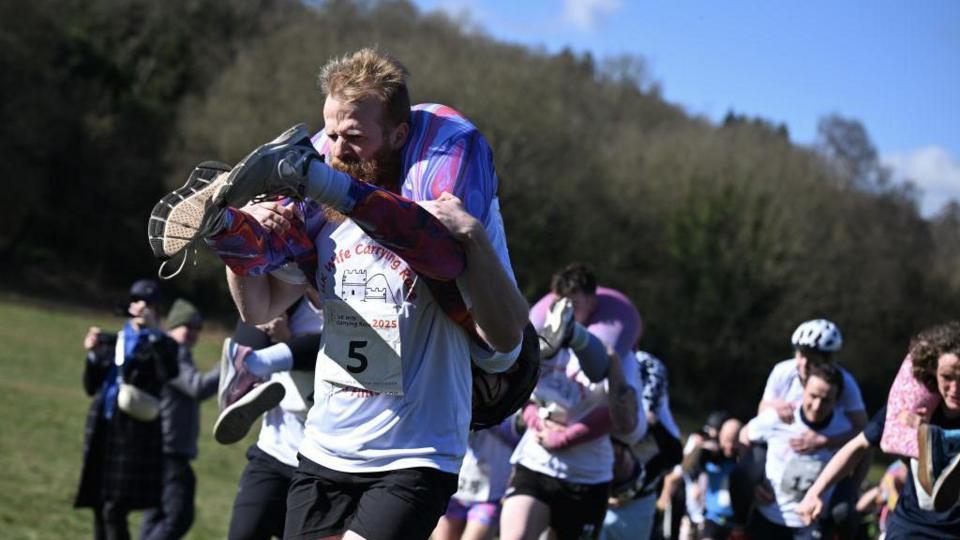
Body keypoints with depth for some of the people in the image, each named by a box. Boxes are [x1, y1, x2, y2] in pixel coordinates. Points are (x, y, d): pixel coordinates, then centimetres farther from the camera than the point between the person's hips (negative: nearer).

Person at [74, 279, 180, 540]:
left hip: (135, 434, -6)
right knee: (99, 509, 9)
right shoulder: (111, 341, 15)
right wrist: (92, 354, -1)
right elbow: (91, 387, 15)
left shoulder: (162, 345, 0)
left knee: (114, 511, -12)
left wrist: (153, 331, -20)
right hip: (102, 430, 6)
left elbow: (169, 373, -22)